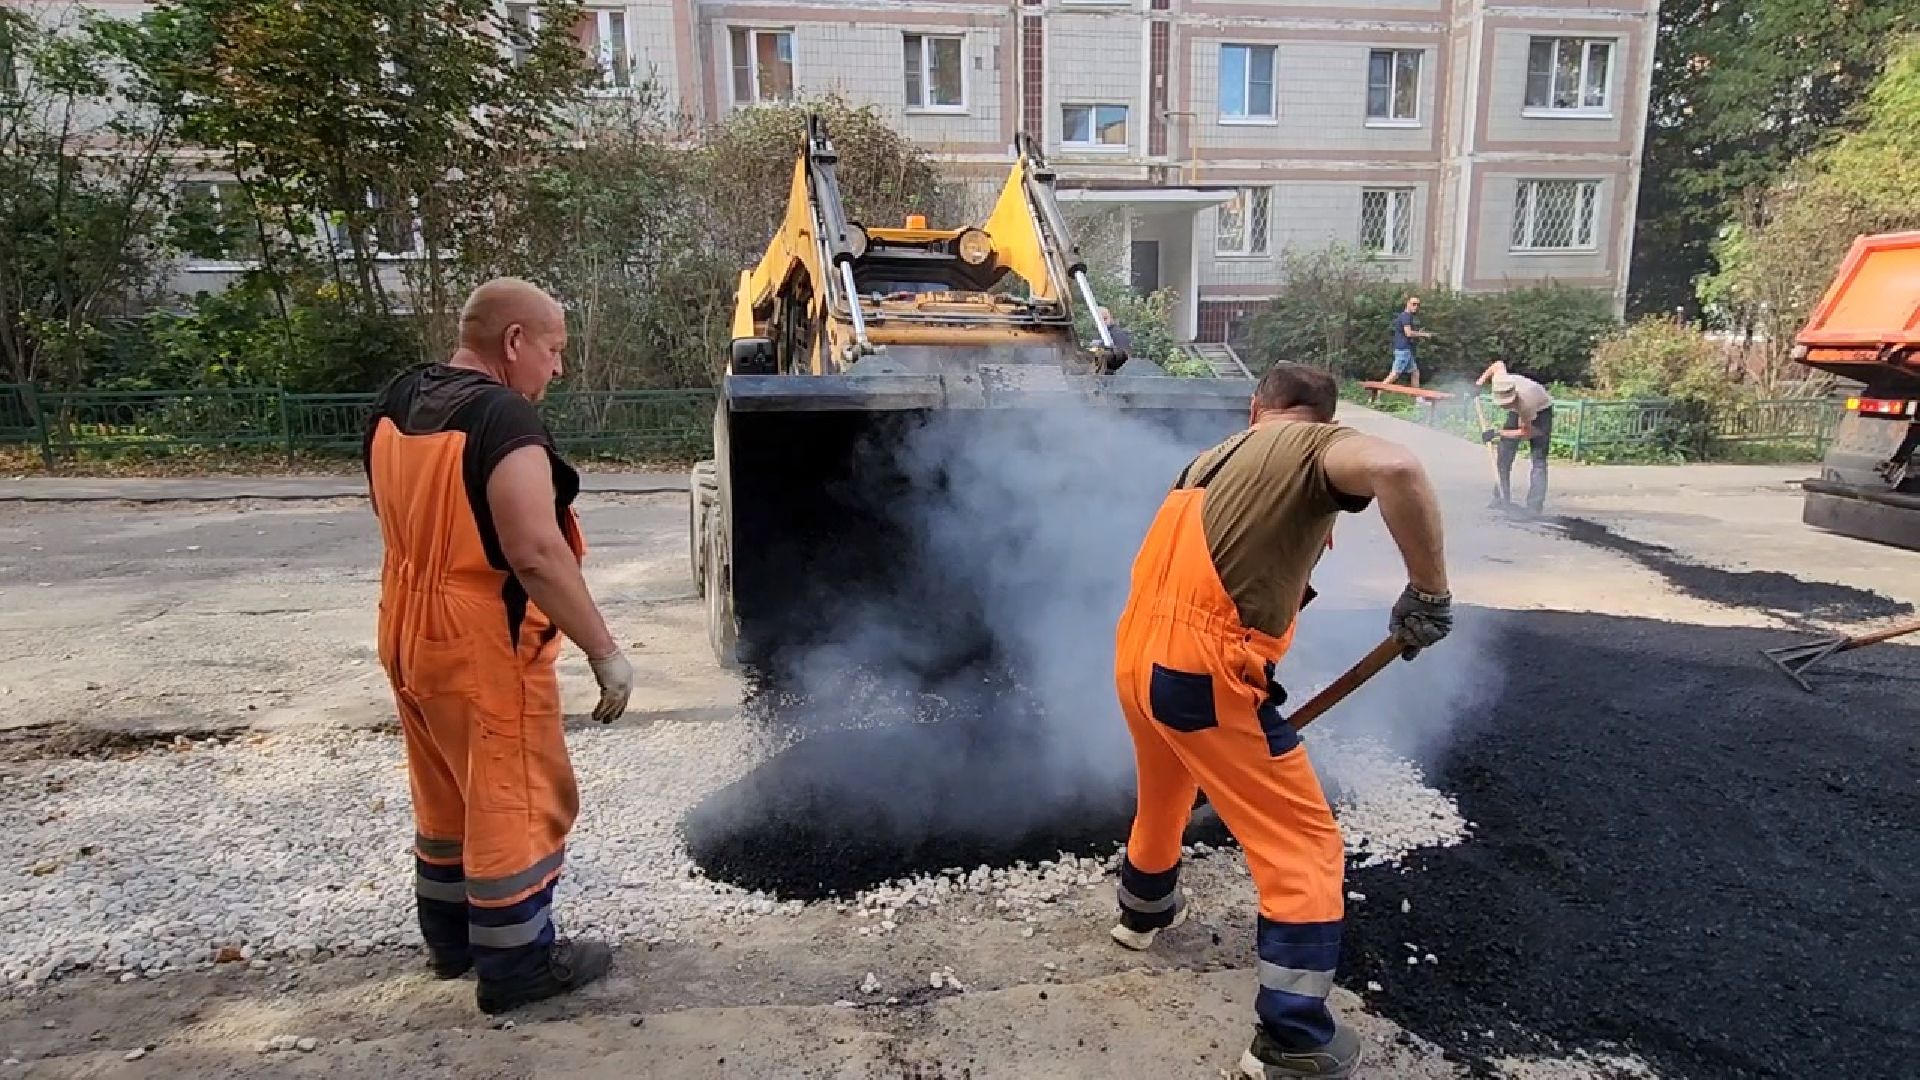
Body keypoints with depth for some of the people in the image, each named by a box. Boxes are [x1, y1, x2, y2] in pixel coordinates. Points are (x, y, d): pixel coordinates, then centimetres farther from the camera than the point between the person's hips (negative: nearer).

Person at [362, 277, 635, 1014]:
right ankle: (516, 965, 18)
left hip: (411, 634, 9)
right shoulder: (503, 416, -23)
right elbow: (536, 553, -29)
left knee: (447, 795, 22)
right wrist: (604, 652, -24)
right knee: (516, 803, 5)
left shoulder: (396, 404, 6)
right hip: (485, 646, -9)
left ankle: (450, 938, 37)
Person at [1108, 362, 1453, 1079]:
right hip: (1205, 674, -8)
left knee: (1164, 797, 33)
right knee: (1305, 847, 6)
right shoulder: (1315, 445, -3)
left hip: (1136, 658, 8)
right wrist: (1429, 589, -17)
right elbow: (1394, 469, -27)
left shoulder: (1210, 461, 20)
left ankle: (1143, 910, 58)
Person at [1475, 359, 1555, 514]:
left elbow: (1526, 432, -27)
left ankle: (1534, 506, -16)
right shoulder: (1501, 381, -33)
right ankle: (1501, 499, 6)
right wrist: (1479, 382, -13)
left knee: (1538, 459, -13)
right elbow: (1499, 363, -7)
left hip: (1541, 410, -5)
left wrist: (1497, 433, -29)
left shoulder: (1525, 402, -43)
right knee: (1504, 455, 0)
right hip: (1517, 411, 6)